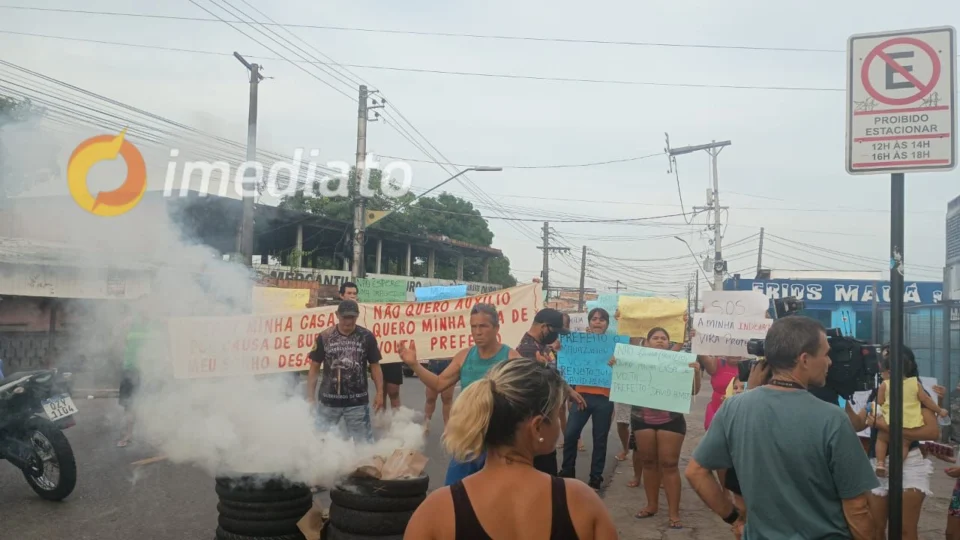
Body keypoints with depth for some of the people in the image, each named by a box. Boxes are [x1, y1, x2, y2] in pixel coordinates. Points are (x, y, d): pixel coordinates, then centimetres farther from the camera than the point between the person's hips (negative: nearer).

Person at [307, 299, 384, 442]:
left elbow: (375, 366, 2)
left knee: (362, 440, 8)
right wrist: (310, 396, -1)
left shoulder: (367, 337, -4)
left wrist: (380, 392, -5)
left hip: (358, 402, 0)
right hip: (329, 401, 1)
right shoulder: (324, 337, -4)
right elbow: (315, 368, 2)